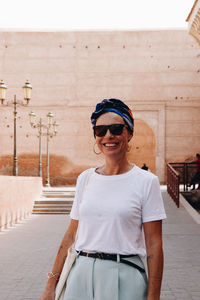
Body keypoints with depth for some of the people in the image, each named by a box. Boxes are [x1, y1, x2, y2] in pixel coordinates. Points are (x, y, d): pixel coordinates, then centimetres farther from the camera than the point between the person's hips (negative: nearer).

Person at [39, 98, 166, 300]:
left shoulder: (146, 181, -5)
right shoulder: (85, 178, 6)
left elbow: (154, 245, -6)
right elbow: (71, 235, 9)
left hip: (125, 278, -3)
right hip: (81, 274, 3)